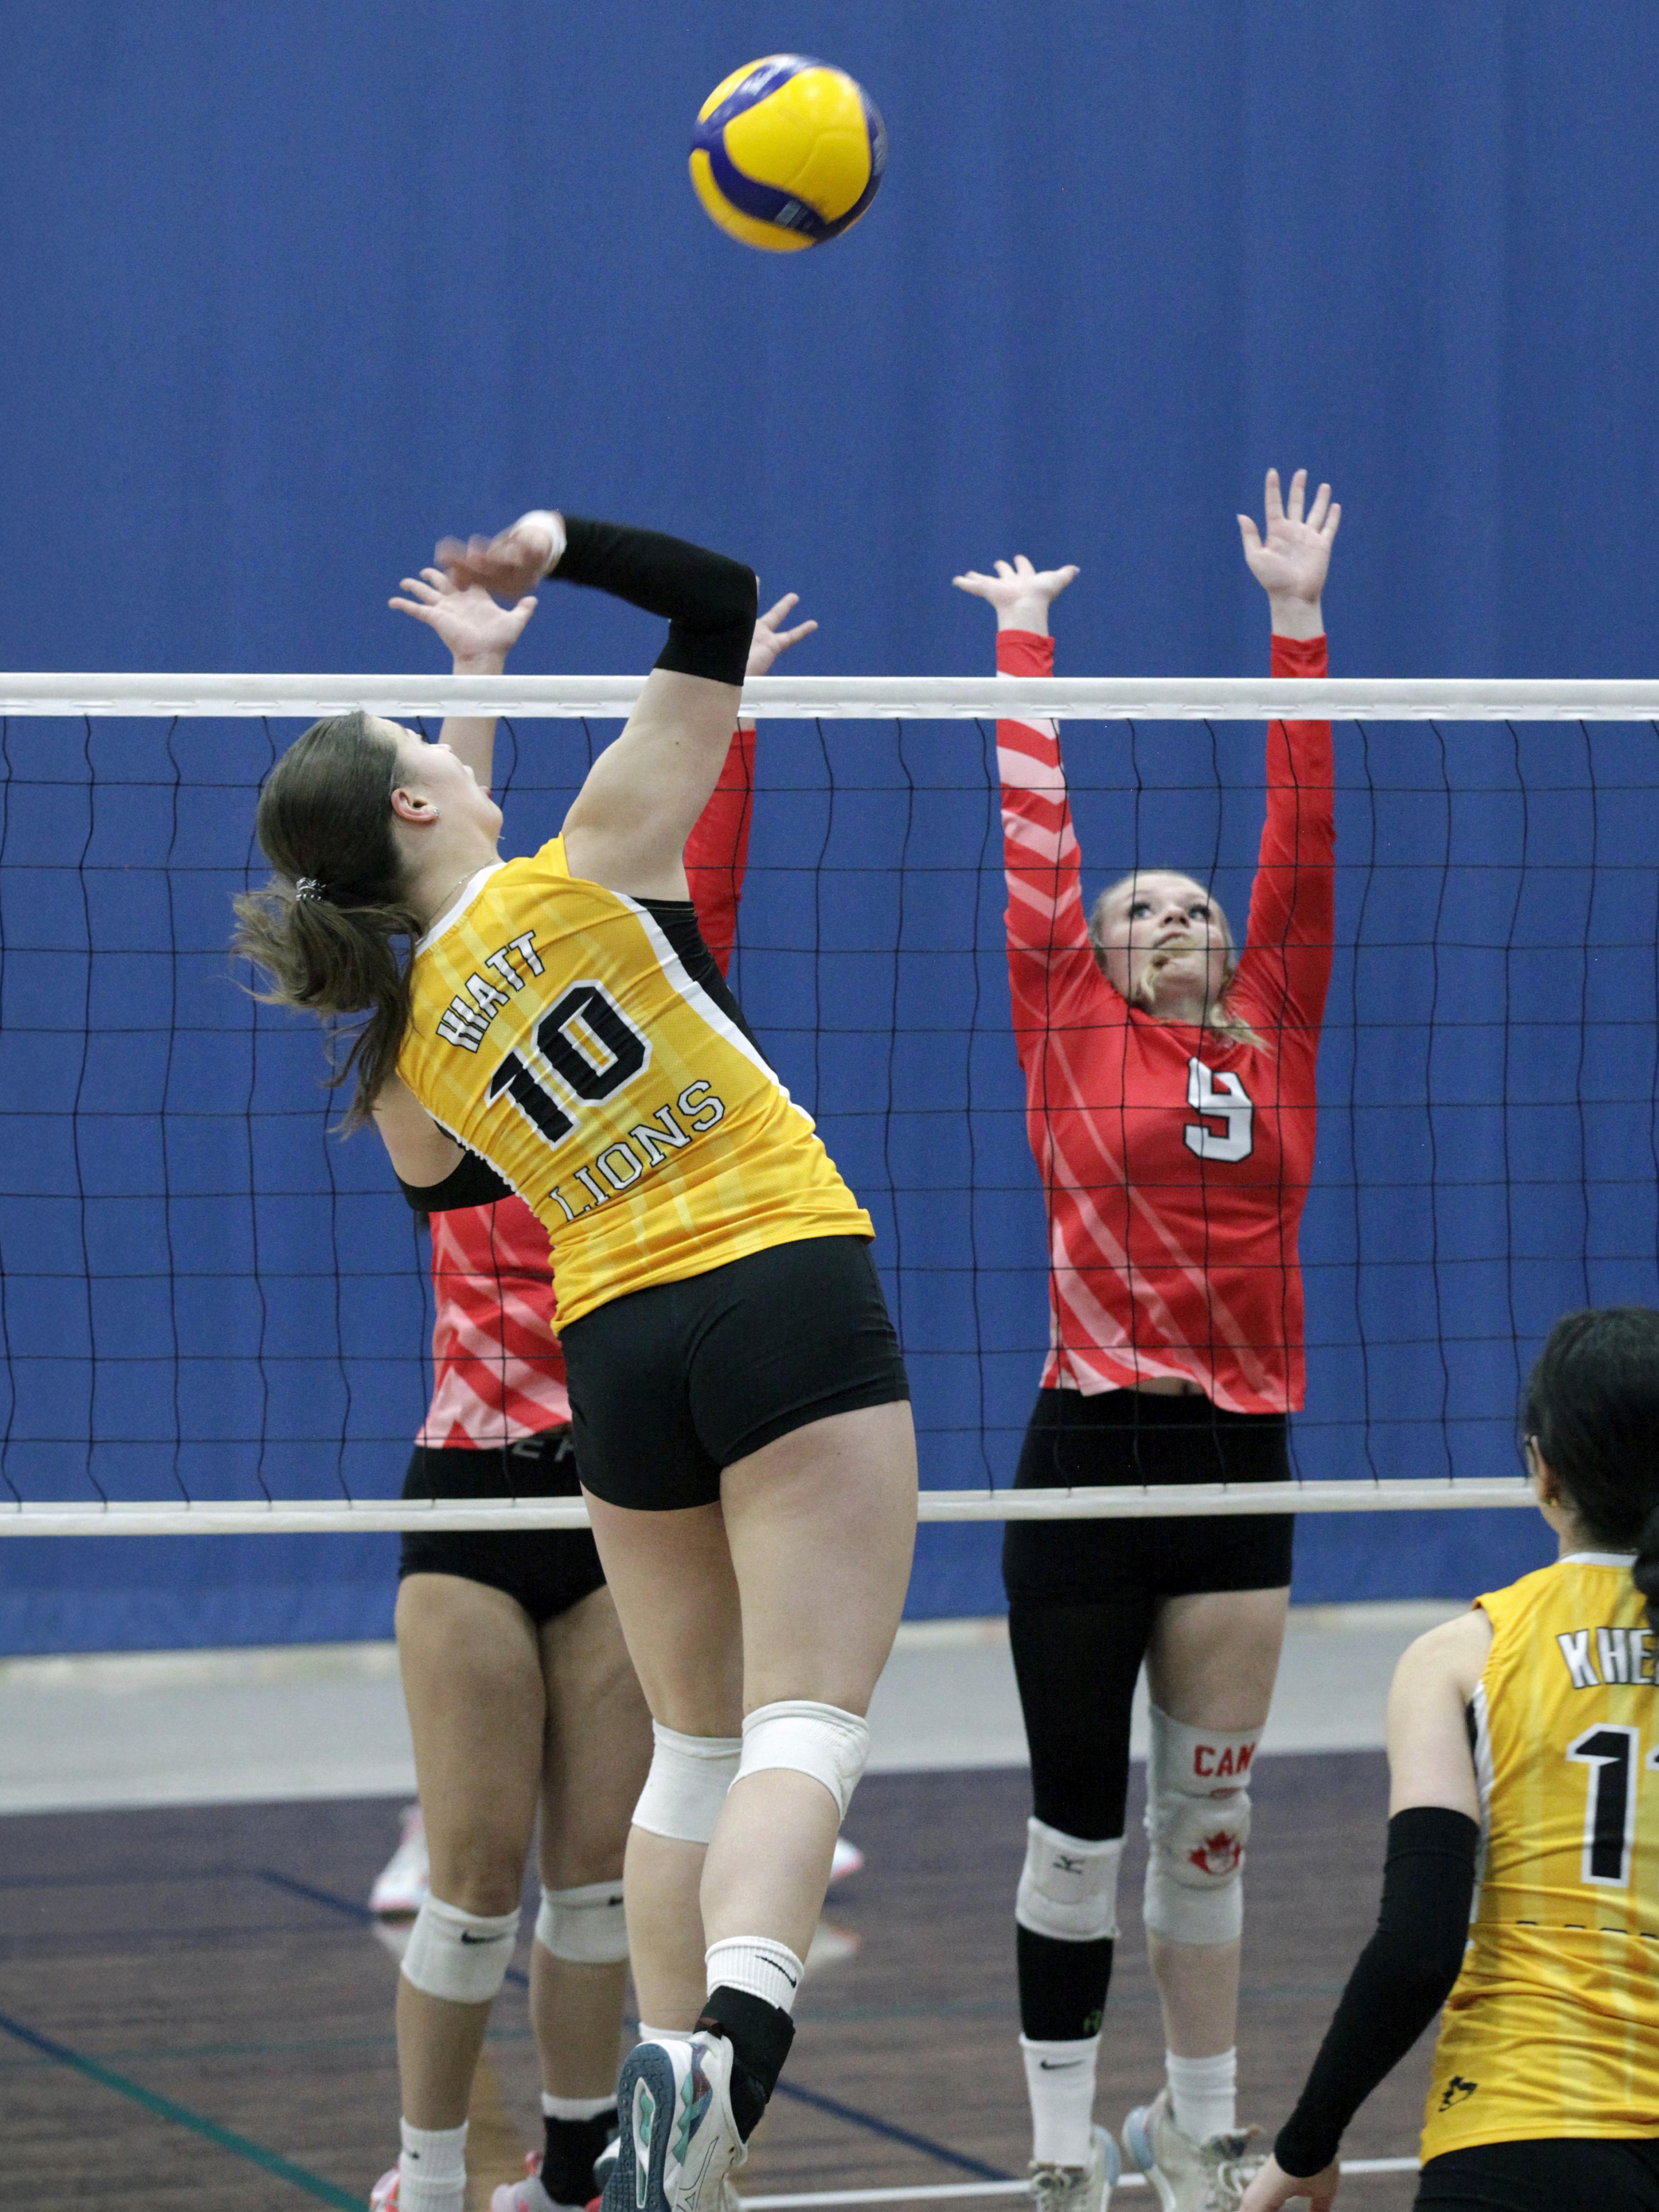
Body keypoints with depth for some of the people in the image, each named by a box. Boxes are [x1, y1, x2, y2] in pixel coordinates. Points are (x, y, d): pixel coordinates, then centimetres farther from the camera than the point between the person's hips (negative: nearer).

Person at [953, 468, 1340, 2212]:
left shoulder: (1273, 1036, 11)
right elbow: (1034, 831, 5)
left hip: (1240, 1465, 3)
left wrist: (1297, 619, 7)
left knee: (1209, 1824, 11)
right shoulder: (1067, 1034, 4)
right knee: (1077, 1827, 2)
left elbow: (1301, 840, 9)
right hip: (1090, 1449, -3)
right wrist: (1025, 637, 11)